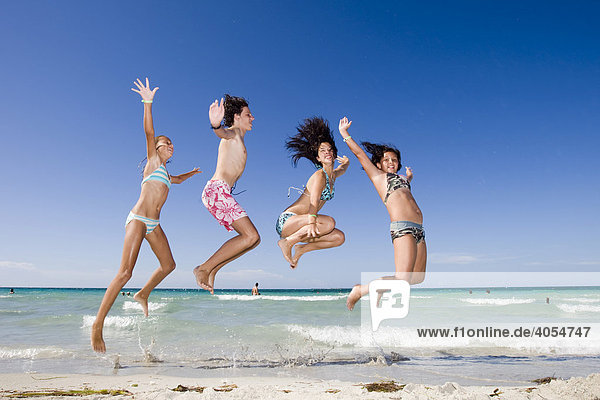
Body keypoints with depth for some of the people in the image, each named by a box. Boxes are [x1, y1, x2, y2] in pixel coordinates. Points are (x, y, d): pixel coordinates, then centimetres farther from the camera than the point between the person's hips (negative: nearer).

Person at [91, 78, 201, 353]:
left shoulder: (164, 172, 23)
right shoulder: (153, 160, 4)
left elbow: (177, 180, 46)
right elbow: (149, 132, -10)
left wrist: (192, 173, 56)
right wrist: (148, 103, -20)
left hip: (153, 224, 8)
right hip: (138, 219, -8)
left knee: (168, 265, 10)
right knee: (125, 273, -16)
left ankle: (143, 294, 32)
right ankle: (98, 325, -11)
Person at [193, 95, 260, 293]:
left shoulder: (238, 139, 27)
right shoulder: (233, 132, 0)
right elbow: (222, 132, -25)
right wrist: (216, 124, -46)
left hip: (221, 193, 10)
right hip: (217, 190, -10)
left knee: (252, 238, 5)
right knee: (251, 236, -18)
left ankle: (211, 270, 3)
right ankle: (204, 268, -14)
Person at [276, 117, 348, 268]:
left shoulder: (333, 175, 12)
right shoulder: (319, 176, -14)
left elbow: (342, 169, 40)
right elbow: (314, 201, -32)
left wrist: (345, 162, 20)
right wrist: (312, 222, -47)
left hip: (298, 224, 8)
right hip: (287, 220, -8)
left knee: (339, 237, -3)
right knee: (329, 222, -31)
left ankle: (301, 249, 4)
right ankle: (288, 242, -17)